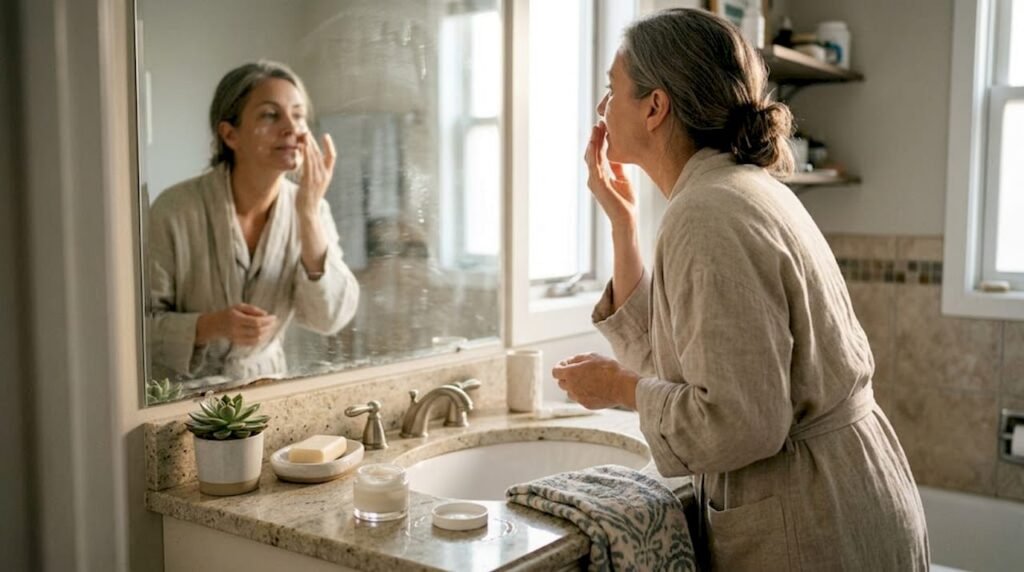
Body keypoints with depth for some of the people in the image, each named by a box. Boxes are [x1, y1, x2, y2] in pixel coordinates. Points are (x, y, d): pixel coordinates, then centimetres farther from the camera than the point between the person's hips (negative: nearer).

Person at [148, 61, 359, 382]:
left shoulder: (311, 209, -5)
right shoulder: (175, 210, -15)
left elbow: (330, 319, -14)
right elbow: (139, 325, -10)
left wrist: (309, 214, -21)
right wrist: (210, 326, -27)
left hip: (262, 385, 2)